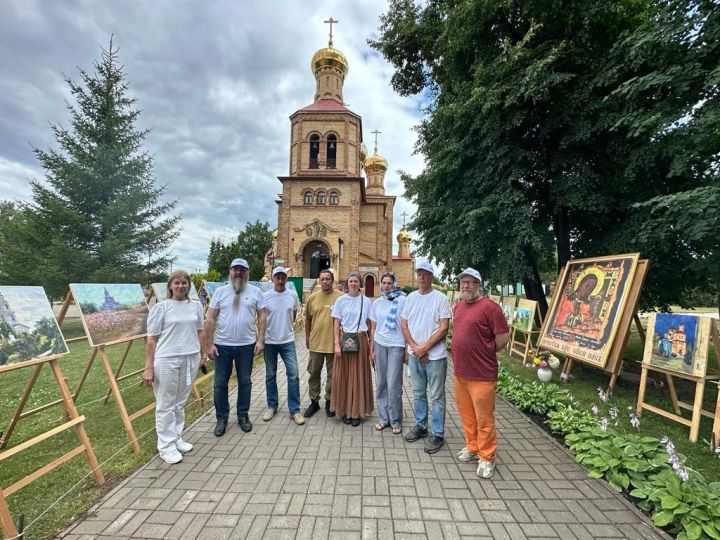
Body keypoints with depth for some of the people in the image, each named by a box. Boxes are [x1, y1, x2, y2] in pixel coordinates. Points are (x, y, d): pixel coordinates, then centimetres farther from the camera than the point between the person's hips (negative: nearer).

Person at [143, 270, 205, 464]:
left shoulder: (196, 306, 7)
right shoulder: (160, 307, -6)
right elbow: (151, 339, -6)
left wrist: (202, 355, 14)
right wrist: (148, 367, -9)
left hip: (190, 359, 4)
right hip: (166, 361, -4)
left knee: (180, 403, 15)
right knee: (166, 405, 6)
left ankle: (177, 438, 30)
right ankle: (166, 446, 18)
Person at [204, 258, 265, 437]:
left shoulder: (255, 291, 0)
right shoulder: (220, 291, 0)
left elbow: (261, 317, 1)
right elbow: (210, 319, -1)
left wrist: (260, 340, -6)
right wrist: (209, 344, -5)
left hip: (246, 345, 0)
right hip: (222, 345, 0)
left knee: (245, 382, 12)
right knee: (220, 383, 10)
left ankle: (243, 416, 29)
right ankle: (221, 418, 28)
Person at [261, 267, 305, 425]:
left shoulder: (293, 294, -3)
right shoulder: (265, 296, -7)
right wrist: (262, 336, 3)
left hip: (288, 341, 0)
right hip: (269, 341, 0)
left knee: (293, 375, -2)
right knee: (270, 375, 13)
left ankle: (295, 410, 9)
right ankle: (272, 406, 30)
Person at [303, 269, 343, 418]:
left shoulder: (341, 297, -8)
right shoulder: (313, 297, 4)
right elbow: (307, 319, 13)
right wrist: (307, 337, 15)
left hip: (333, 343, -3)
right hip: (315, 342, 3)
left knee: (332, 374, 11)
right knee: (314, 373, 14)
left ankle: (329, 401, 30)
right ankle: (314, 401, 30)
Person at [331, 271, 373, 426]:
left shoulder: (366, 301, 3)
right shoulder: (341, 300, 0)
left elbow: (369, 323, 8)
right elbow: (336, 323, 1)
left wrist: (371, 343, 4)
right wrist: (337, 344, -7)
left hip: (360, 340, 1)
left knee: (359, 376, 6)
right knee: (344, 376, 5)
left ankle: (358, 411, 20)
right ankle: (346, 410, 21)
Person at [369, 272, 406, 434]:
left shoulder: (402, 300, -6)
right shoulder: (376, 303, 7)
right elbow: (373, 328, 11)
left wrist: (407, 349, -7)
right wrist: (371, 350, 10)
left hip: (396, 345, -4)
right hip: (379, 345, 4)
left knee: (393, 385, 0)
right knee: (381, 383, 11)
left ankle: (396, 421, 19)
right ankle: (384, 418, 26)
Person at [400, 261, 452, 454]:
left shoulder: (440, 298, -9)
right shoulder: (411, 297, 5)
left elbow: (443, 328, -13)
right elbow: (404, 324, 5)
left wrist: (425, 347, -15)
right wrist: (415, 347, -7)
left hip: (435, 356, -5)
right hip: (414, 355, 5)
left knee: (436, 396, 6)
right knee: (418, 393, 18)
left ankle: (437, 434, 22)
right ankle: (420, 426, 36)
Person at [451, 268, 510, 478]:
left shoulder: (489, 306, -14)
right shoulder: (458, 306, 9)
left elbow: (504, 336, -13)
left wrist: (486, 353, -3)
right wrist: (465, 353, 12)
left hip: (482, 375, -7)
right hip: (460, 372, 7)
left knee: (484, 418, 7)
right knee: (466, 414, 19)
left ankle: (486, 457, 24)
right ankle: (471, 447, 38)